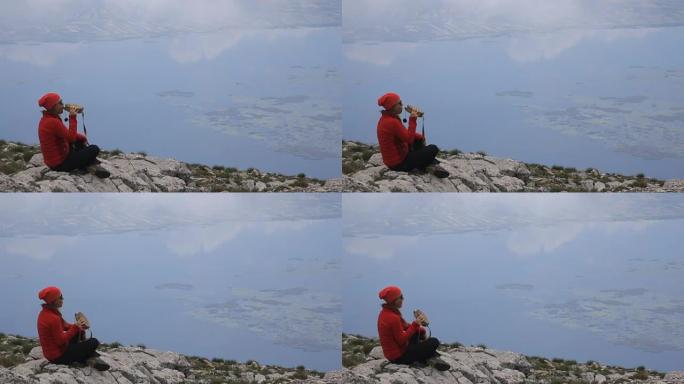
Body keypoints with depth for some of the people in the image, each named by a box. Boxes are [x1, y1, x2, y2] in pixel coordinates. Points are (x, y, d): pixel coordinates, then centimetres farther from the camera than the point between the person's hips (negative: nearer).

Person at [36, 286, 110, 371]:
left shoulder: (45, 313, 3)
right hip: (59, 357, -10)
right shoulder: (53, 318, -29)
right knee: (94, 342, -10)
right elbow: (61, 341, -25)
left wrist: (77, 326, -2)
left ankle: (91, 357, 15)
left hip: (50, 353, 10)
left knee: (80, 332, 23)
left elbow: (63, 325, 12)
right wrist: (75, 328, -17)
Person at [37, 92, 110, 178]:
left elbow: (67, 135, 15)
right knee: (94, 149, -9)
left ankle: (91, 164, 13)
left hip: (53, 161, 10)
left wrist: (81, 137, 6)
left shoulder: (46, 119, 8)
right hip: (60, 164, -10)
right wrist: (72, 118, -17)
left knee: (80, 140, 24)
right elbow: (72, 137, -23)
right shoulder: (53, 122, -25)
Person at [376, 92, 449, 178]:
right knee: (433, 149, -5)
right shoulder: (392, 122, -27)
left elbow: (404, 134, 13)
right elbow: (409, 139, -22)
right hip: (399, 164, -10)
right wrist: (413, 119, -17)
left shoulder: (385, 119, 5)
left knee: (419, 139, 24)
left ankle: (430, 164, 19)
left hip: (391, 160, 10)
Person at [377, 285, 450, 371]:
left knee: (420, 331, 23)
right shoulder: (393, 318, -28)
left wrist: (417, 327, 0)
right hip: (399, 357, -10)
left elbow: (403, 327, 12)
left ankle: (430, 357, 16)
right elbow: (402, 340, -23)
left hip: (391, 353, 10)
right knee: (434, 342, -9)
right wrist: (414, 325, -18)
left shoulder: (384, 313, 4)